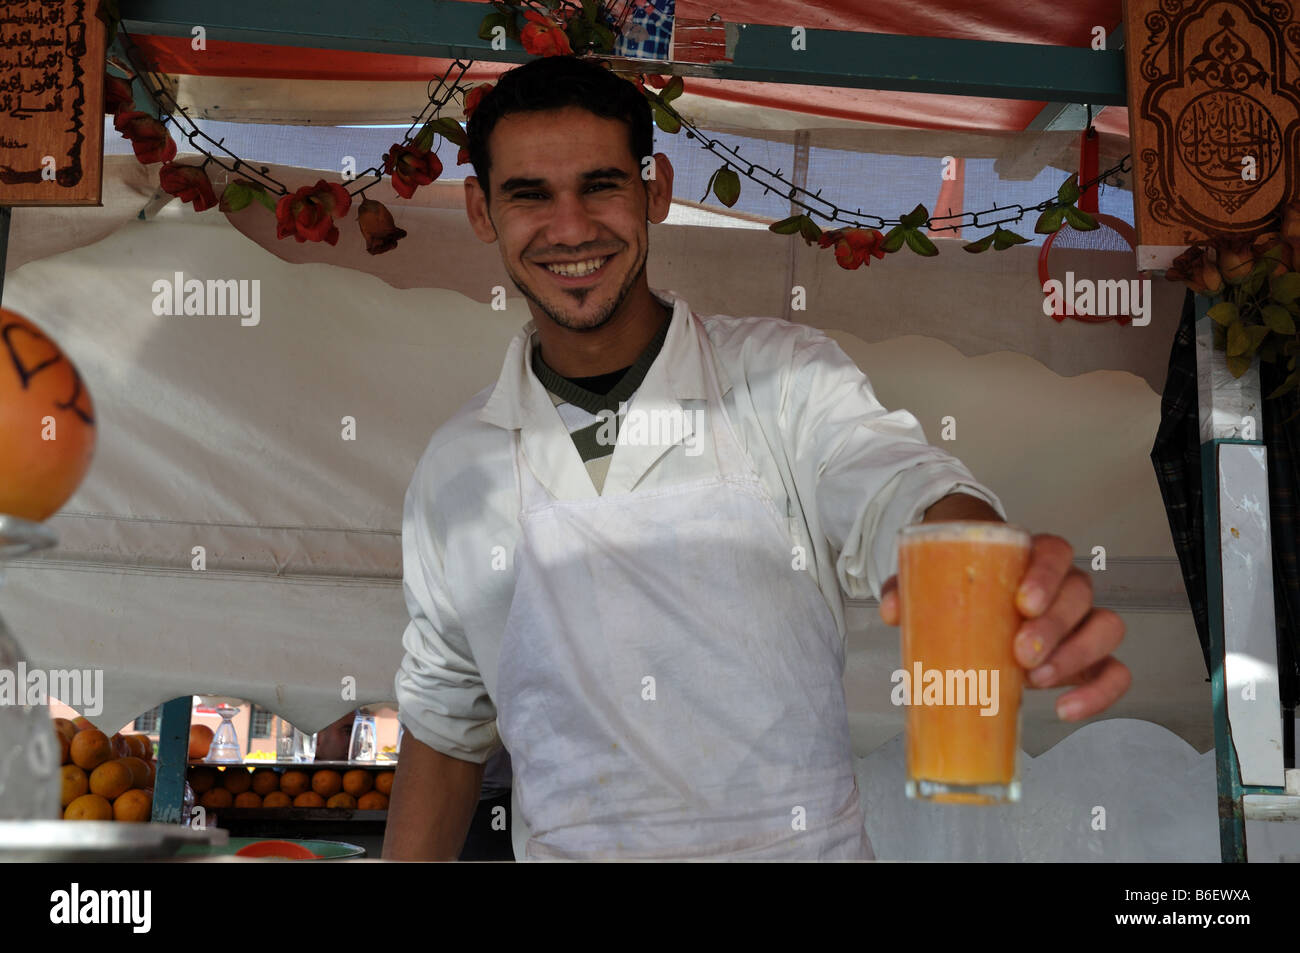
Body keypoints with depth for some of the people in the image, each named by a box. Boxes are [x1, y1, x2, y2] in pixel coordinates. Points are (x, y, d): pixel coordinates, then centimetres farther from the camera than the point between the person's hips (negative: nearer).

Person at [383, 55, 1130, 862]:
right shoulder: (454, 471, -3)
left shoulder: (787, 380, -10)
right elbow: (445, 724, 6)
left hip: (804, 844, -1)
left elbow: (891, 486, -29)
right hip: (565, 847, 2)